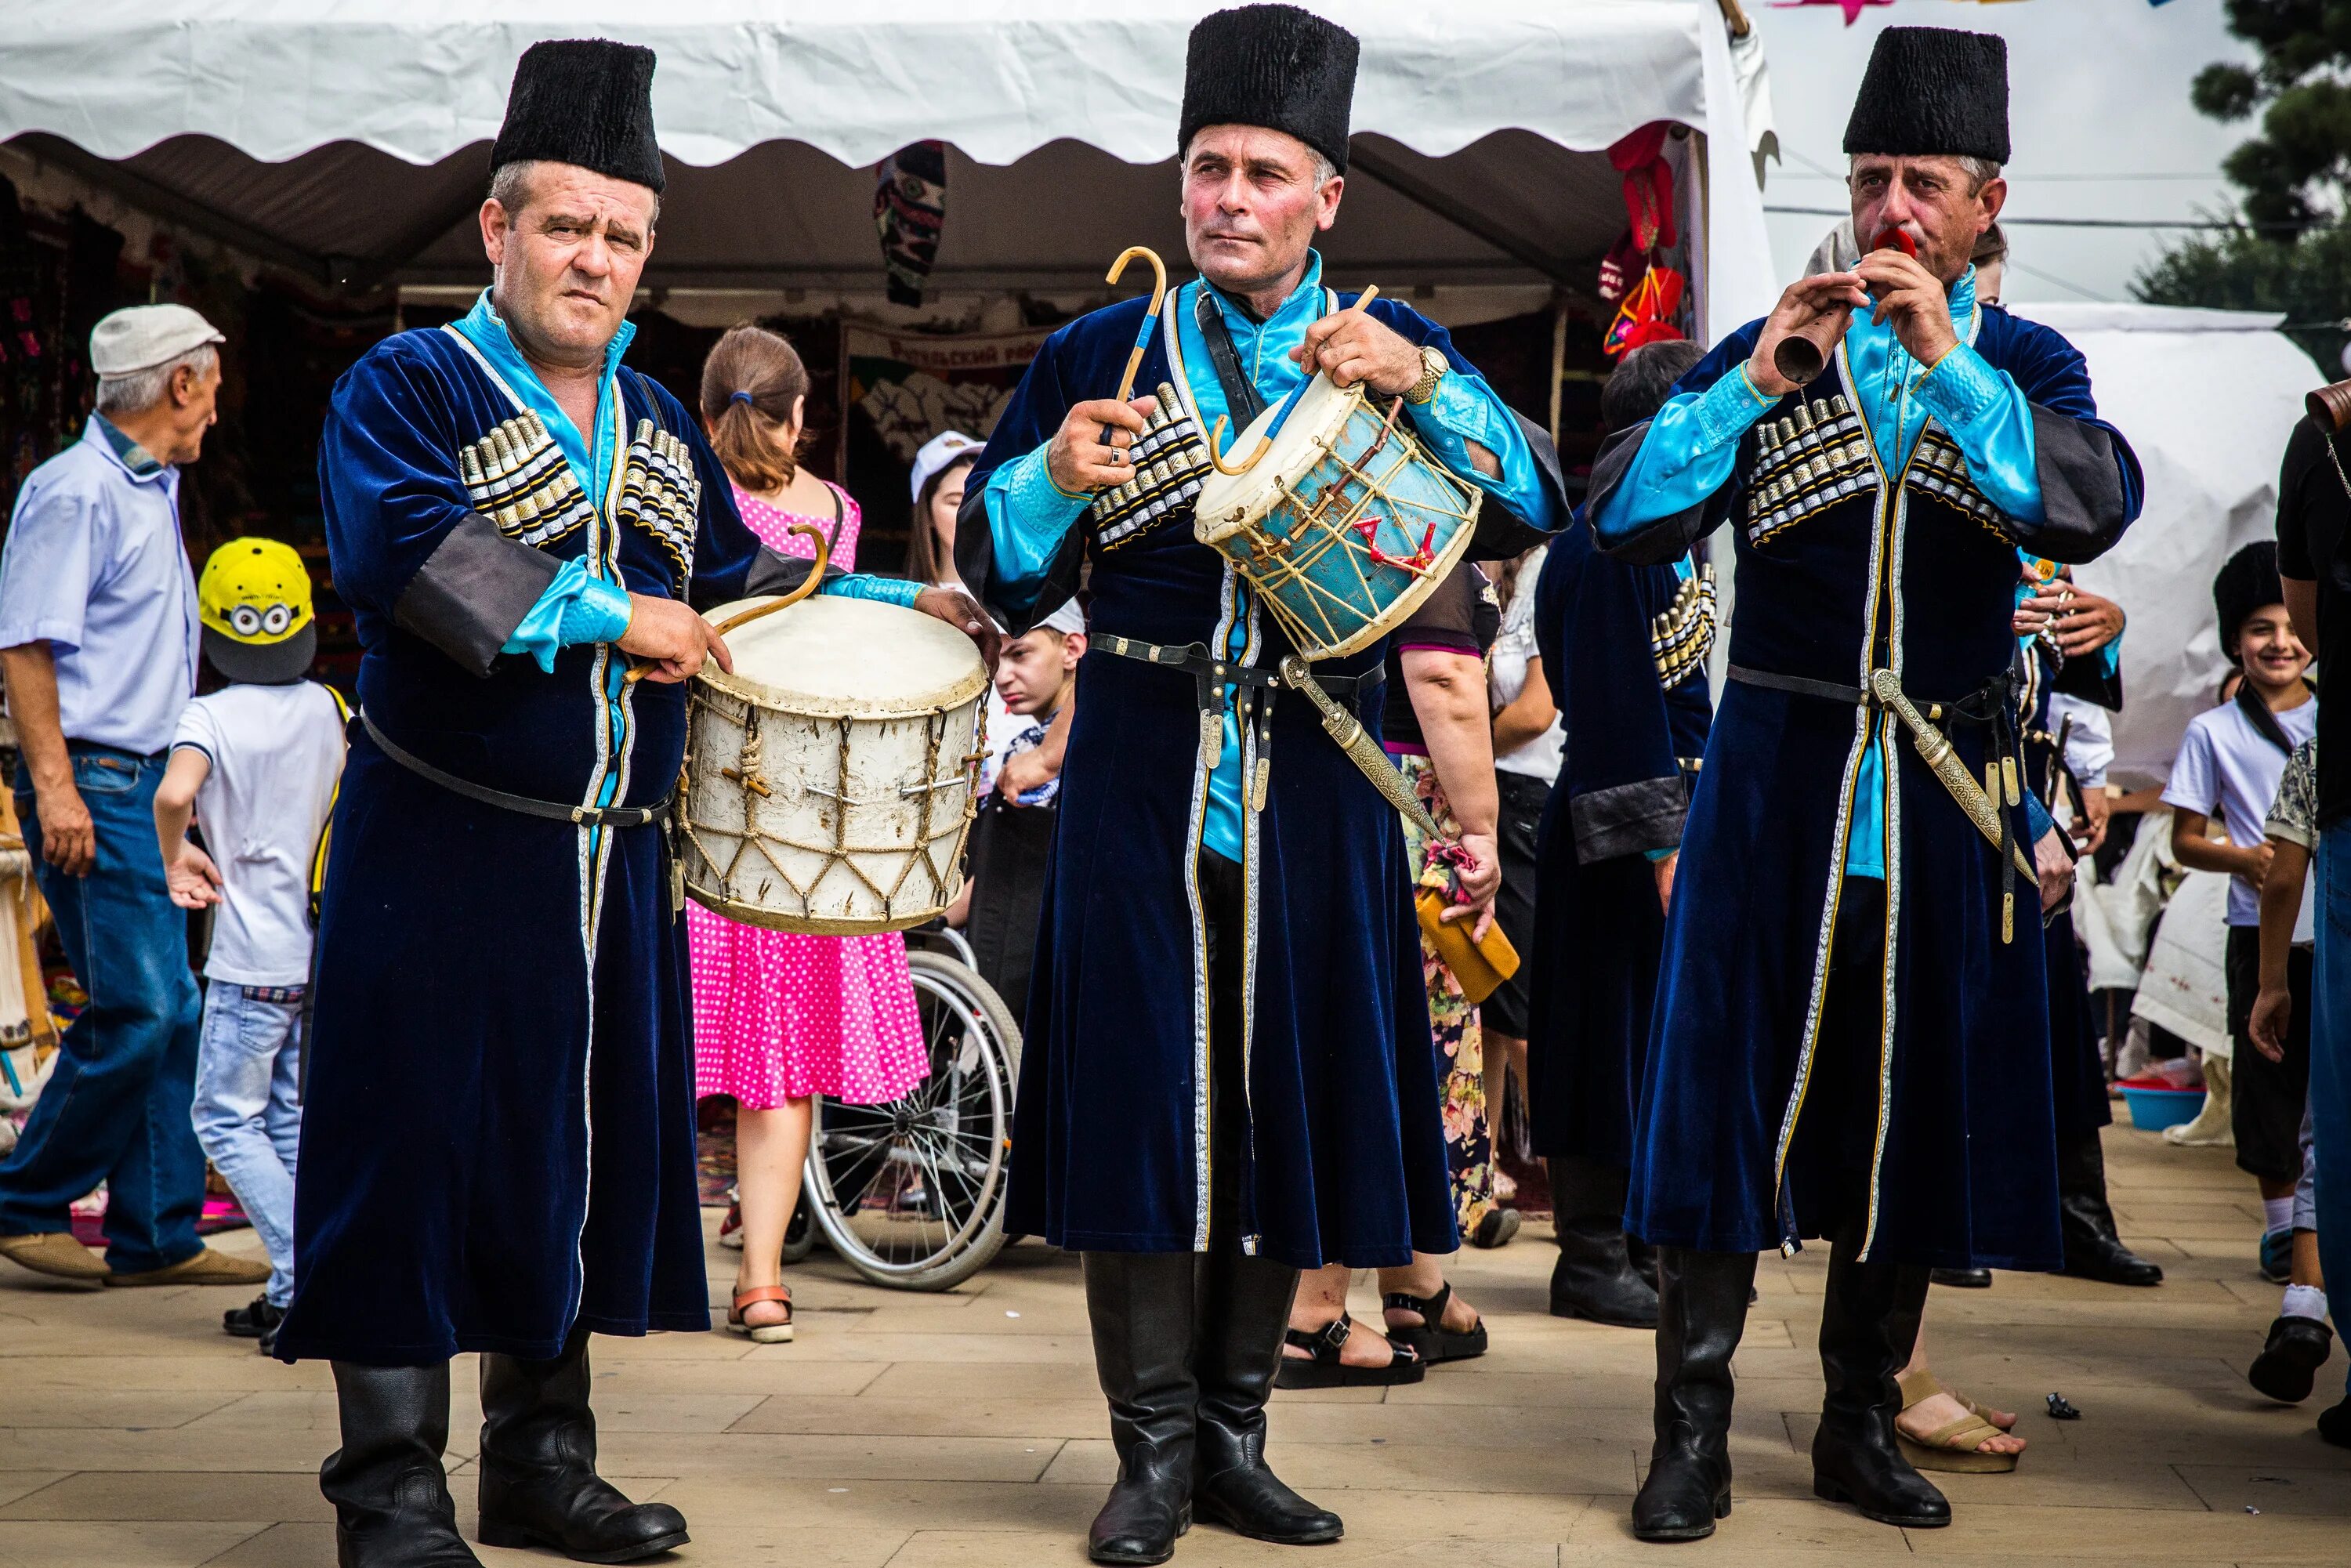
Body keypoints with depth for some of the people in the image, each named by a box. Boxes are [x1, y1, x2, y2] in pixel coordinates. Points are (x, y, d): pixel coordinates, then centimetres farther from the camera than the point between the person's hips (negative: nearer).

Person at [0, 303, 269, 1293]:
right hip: (94, 784, -10)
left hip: (147, 785, 10)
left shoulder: (151, 491, 18)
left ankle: (156, 1232, 12)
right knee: (134, 1010, -12)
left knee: (169, 1015, 8)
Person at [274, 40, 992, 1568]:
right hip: (445, 855, -6)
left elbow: (732, 581, 22)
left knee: (583, 1147, 11)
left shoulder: (661, 422, 16)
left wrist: (888, 603, 8)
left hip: (613, 866, 7)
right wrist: (610, 614, -21)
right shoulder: (408, 385, -6)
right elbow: (400, 550, -23)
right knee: (422, 1150, -3)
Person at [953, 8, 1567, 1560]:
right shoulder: (1097, 355, 7)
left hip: (1315, 787, 1)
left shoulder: (1393, 344, 8)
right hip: (1140, 778, -1)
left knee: (1288, 1098, 6)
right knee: (1144, 1097, -3)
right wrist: (1054, 480, -11)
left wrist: (1420, 381, -17)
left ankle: (1236, 1437, 20)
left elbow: (1539, 509, -3)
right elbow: (996, 572, 9)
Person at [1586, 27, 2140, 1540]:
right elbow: (1624, 516, -6)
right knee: (1739, 1089, -2)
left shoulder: (2027, 366, 6)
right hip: (1780, 782, -1)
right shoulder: (1767, 353, 4)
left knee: (1916, 1109, 7)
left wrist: (1948, 363, -20)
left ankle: (1861, 1424, 21)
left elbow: (2097, 505, -15)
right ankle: (1694, 1431, 4)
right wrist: (1756, 378, -15)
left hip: (1949, 794, 1)